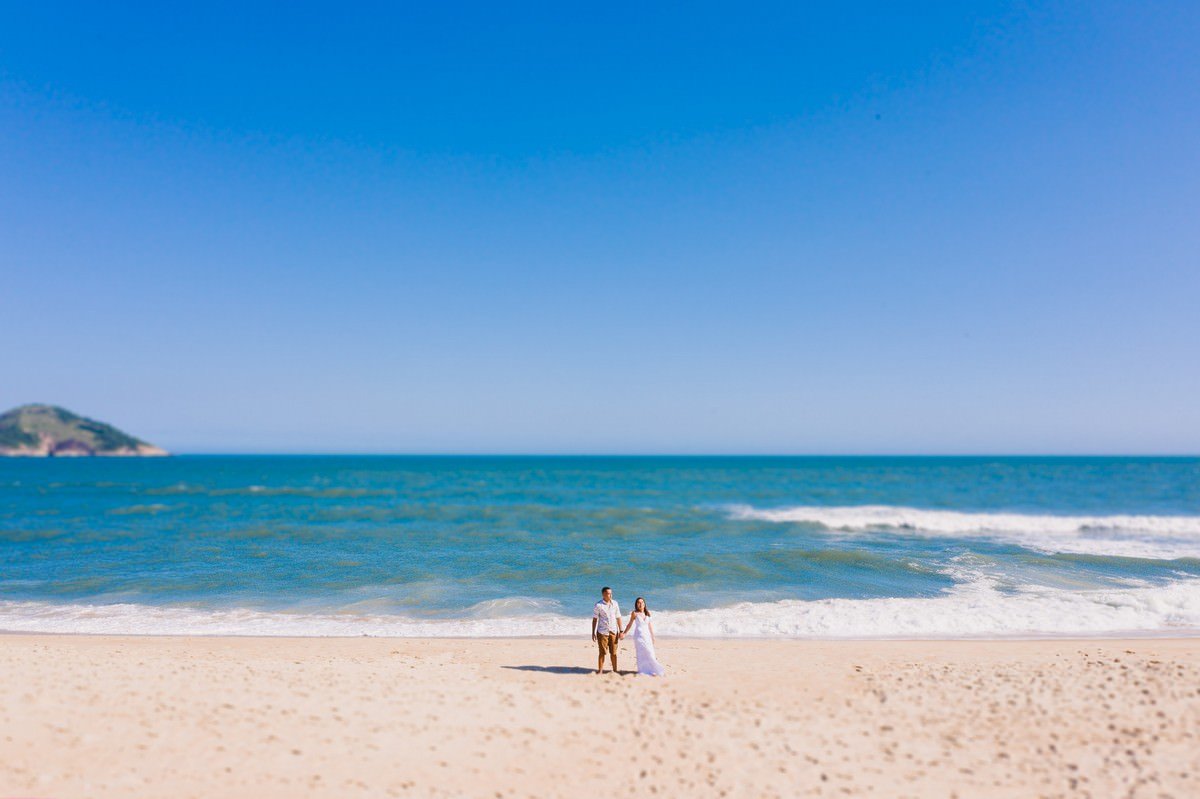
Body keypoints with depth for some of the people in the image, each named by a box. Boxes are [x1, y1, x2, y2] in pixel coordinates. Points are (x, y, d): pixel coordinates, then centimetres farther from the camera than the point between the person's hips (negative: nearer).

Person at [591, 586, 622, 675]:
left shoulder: (614, 603, 3)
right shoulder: (598, 605, -6)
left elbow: (618, 617, 7)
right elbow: (594, 619, -1)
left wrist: (620, 631, 5)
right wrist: (593, 633, -2)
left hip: (613, 631, 2)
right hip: (602, 632, -2)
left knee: (613, 652, 5)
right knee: (602, 652, 2)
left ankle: (615, 670, 16)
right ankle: (600, 670, 13)